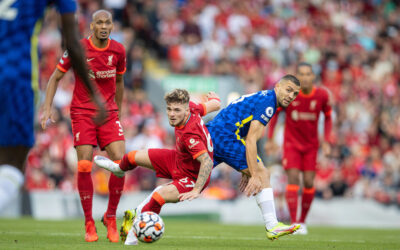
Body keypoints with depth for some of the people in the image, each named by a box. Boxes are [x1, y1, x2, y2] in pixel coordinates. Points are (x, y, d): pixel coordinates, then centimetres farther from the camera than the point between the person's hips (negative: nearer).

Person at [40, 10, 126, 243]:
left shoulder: (118, 50, 1)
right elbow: (55, 77, 1)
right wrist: (47, 107, -8)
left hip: (109, 113, 2)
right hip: (82, 112, -2)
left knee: (120, 161, -13)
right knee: (84, 165, -11)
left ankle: (111, 217, 5)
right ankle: (89, 224, 0)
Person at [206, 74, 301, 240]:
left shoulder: (259, 97, 22)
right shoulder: (267, 102, -9)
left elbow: (247, 138, 26)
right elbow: (251, 140, -18)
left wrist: (246, 172, 25)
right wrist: (254, 175, -19)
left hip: (211, 134, 10)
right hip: (225, 136, -10)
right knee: (263, 174, -7)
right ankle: (272, 227, -10)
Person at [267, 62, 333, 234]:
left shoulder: (322, 95, -10)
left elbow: (328, 117, 7)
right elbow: (274, 112, 2)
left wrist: (327, 141, 0)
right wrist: (270, 138, 0)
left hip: (311, 145, 2)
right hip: (291, 143, -2)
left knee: (308, 183, -2)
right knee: (293, 179, -14)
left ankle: (303, 221, 15)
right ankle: (294, 222, -16)